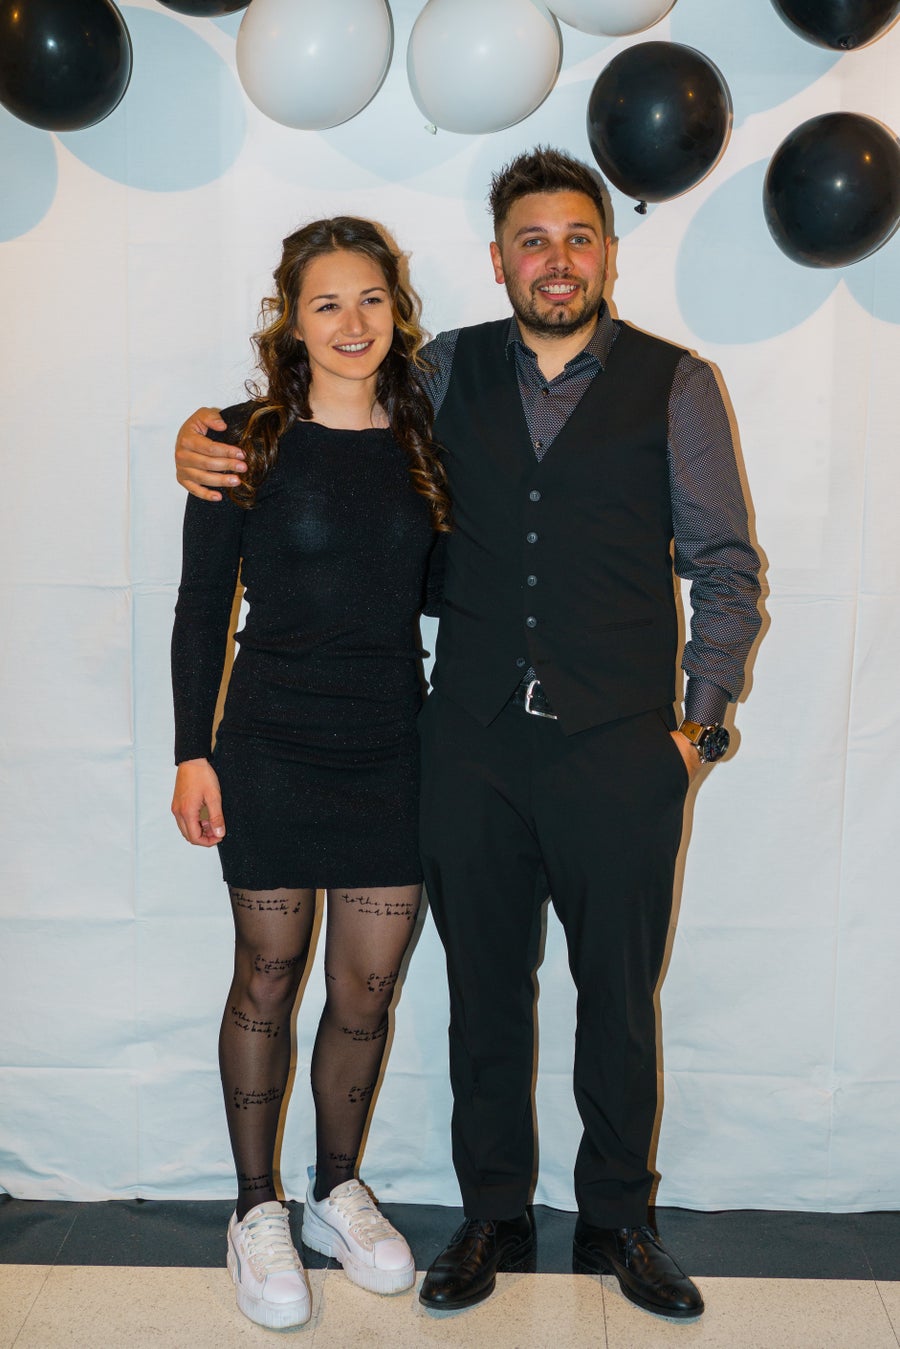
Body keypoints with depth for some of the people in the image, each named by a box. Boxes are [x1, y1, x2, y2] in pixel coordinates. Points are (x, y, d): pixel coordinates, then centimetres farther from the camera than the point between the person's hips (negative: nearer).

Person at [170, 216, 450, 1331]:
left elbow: (436, 588, 12)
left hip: (393, 748, 3)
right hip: (272, 747, -3)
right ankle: (257, 1208, 28)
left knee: (368, 990, 10)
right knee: (267, 981, 9)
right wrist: (192, 752, -5)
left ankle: (337, 1191, 32)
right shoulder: (247, 440, -4)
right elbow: (201, 606, -1)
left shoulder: (423, 441, 5)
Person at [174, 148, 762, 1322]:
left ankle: (618, 1222, 31)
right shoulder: (448, 373, 7)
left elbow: (726, 566, 4)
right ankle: (493, 1216, 32)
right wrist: (207, 431, 3)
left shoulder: (676, 386, 1)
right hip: (473, 749, 2)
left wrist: (701, 721, -2)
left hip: (618, 751, -1)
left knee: (619, 995, 10)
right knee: (485, 991, 13)